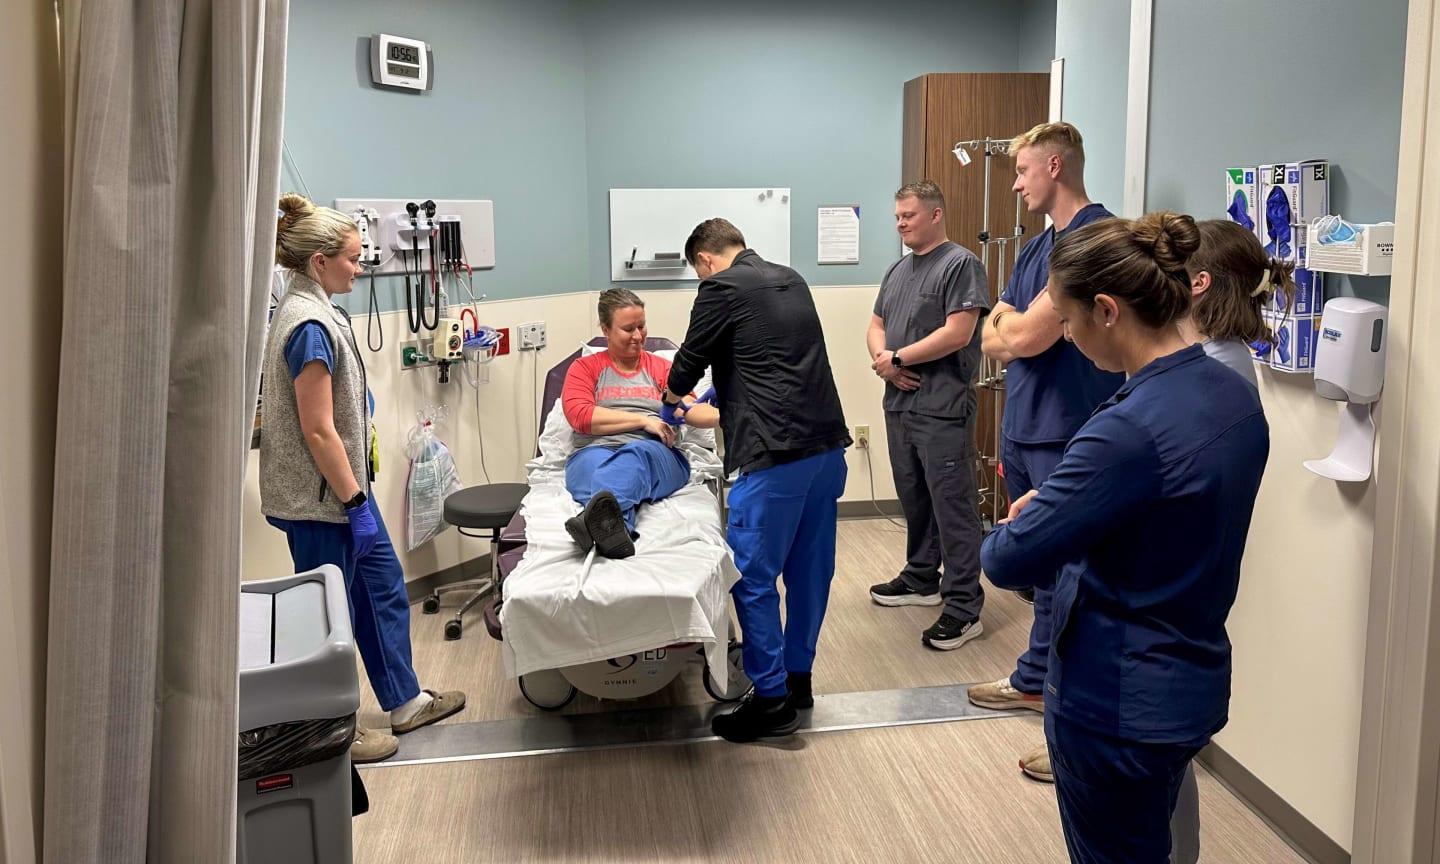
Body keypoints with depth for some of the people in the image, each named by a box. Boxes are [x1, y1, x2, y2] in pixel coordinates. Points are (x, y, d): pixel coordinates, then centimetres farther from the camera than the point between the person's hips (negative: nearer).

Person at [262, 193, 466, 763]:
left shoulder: (308, 311, 9)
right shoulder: (310, 326, -22)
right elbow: (317, 430, -23)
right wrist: (356, 503, -19)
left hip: (341, 487, 10)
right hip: (319, 500, -10)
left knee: (384, 586, 18)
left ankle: (405, 701, 32)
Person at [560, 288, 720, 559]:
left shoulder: (662, 368, 24)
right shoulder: (584, 368, 20)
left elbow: (692, 409, 7)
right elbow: (580, 416, 1)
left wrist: (724, 415, -17)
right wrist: (642, 419, -6)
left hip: (656, 454, 0)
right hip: (594, 452, 0)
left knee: (635, 454, -37)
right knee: (595, 463, -38)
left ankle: (597, 519, -70)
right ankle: (615, 529, -71)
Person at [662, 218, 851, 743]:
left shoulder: (721, 289, -3)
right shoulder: (792, 281, 19)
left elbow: (689, 361, 6)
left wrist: (671, 404, 27)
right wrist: (716, 394, 41)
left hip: (777, 454, -8)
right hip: (828, 444, 8)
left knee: (754, 577, 1)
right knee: (810, 568, 15)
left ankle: (772, 701, 6)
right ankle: (798, 678, 27)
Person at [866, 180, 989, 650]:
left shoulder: (961, 264, -8)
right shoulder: (898, 269, 18)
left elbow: (957, 333, -17)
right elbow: (876, 326, 19)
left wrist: (898, 357, -10)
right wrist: (882, 359, -3)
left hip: (943, 410, -8)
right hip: (900, 403, 8)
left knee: (952, 506, -5)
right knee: (914, 499, 18)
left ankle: (964, 607, 0)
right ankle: (921, 580, 32)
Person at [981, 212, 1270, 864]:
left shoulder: (1130, 430, -29)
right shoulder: (1236, 396, -1)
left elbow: (1009, 561, -25)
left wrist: (1004, 533, -2)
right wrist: (1057, 508, 2)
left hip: (1118, 706, -8)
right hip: (1195, 686, 8)